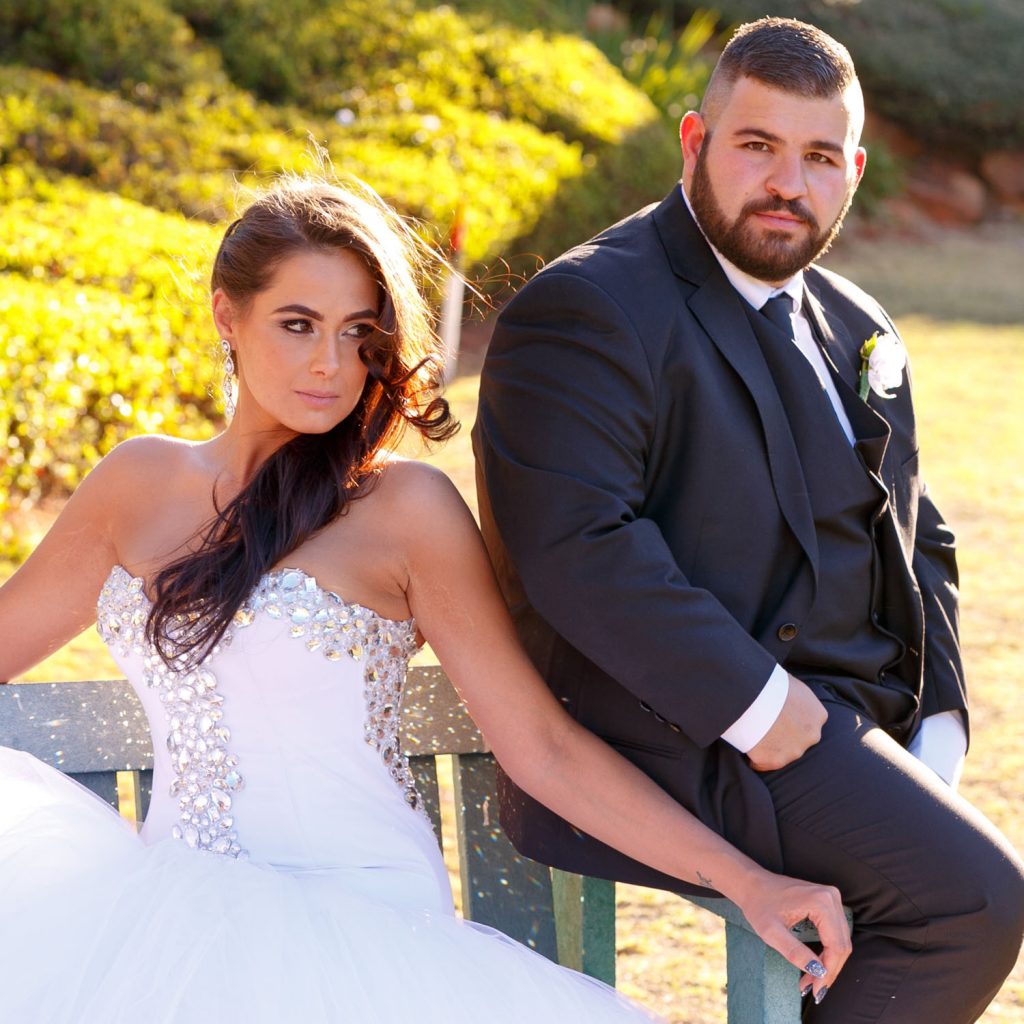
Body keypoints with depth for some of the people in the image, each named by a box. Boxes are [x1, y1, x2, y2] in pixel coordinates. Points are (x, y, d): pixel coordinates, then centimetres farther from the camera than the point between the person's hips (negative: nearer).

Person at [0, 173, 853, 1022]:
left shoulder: (405, 507, -2)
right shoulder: (141, 482, 10)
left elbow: (544, 748, -3)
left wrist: (748, 882, -10)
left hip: (359, 920, -3)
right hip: (173, 911, 4)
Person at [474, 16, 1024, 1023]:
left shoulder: (856, 329, 18)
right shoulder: (588, 308, -10)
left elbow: (915, 541, 22)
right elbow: (573, 542, -22)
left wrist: (934, 726, 6)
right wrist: (755, 703, -23)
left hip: (863, 734, 9)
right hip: (689, 742, -9)